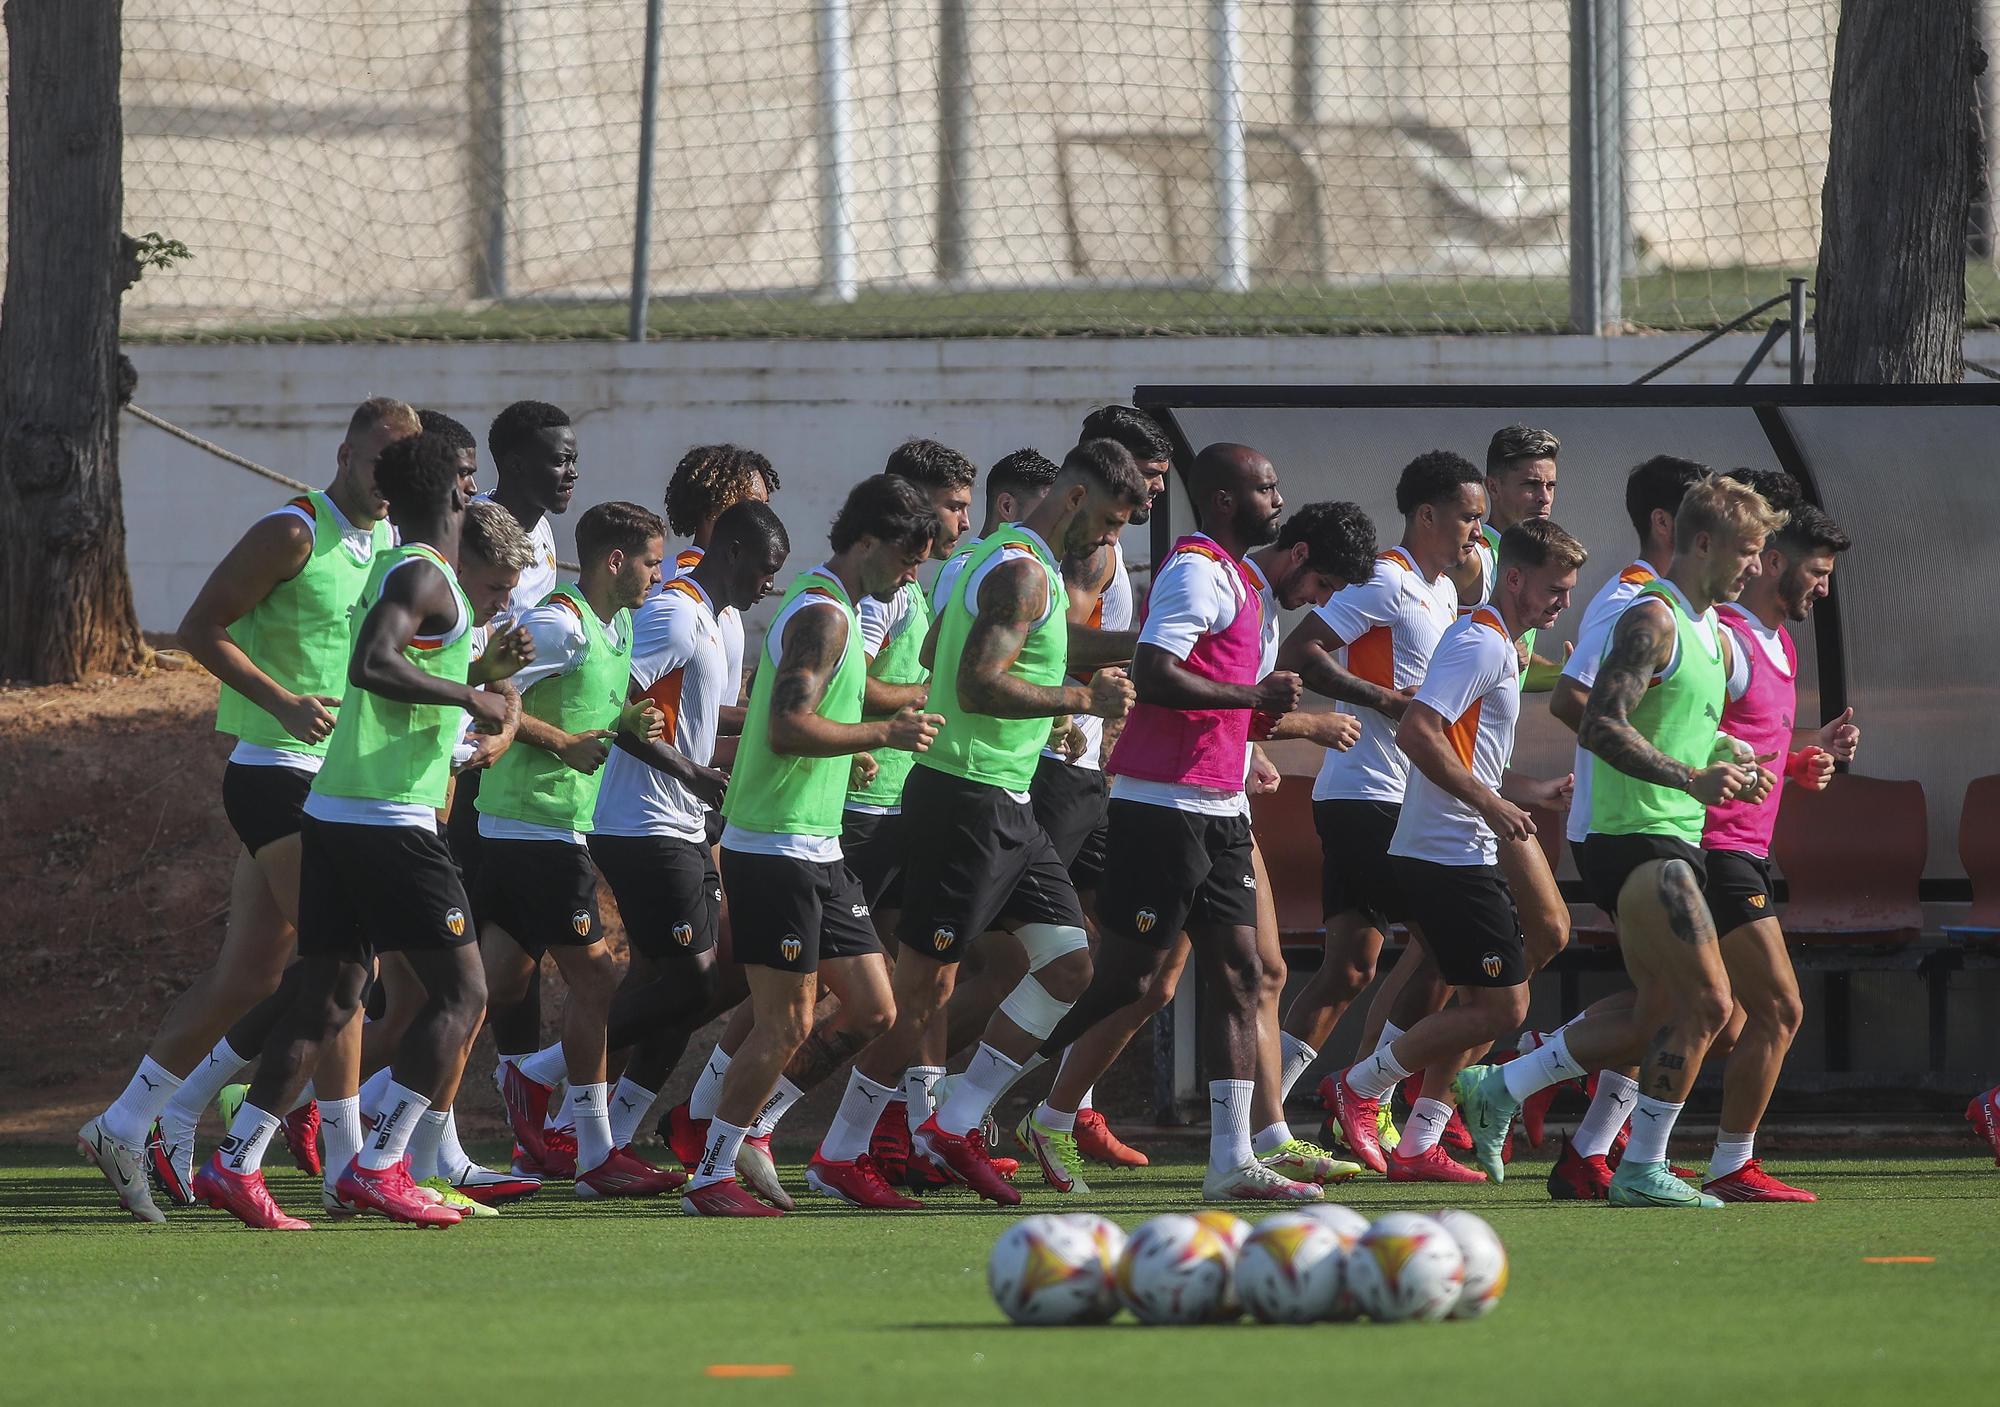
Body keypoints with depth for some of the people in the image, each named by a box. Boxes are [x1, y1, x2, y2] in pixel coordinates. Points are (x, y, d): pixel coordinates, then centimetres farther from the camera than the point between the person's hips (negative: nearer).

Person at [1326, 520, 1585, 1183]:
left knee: (1482, 1003, 13)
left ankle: (1418, 1146, 16)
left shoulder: (1498, 645, 20)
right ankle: (1364, 1082, 0)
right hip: (1449, 853, -11)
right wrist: (1491, 803, -21)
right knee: (1501, 1006, -10)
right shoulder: (1481, 643, -13)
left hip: (1463, 854, 11)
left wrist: (1540, 792, 18)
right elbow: (1416, 732, -25)